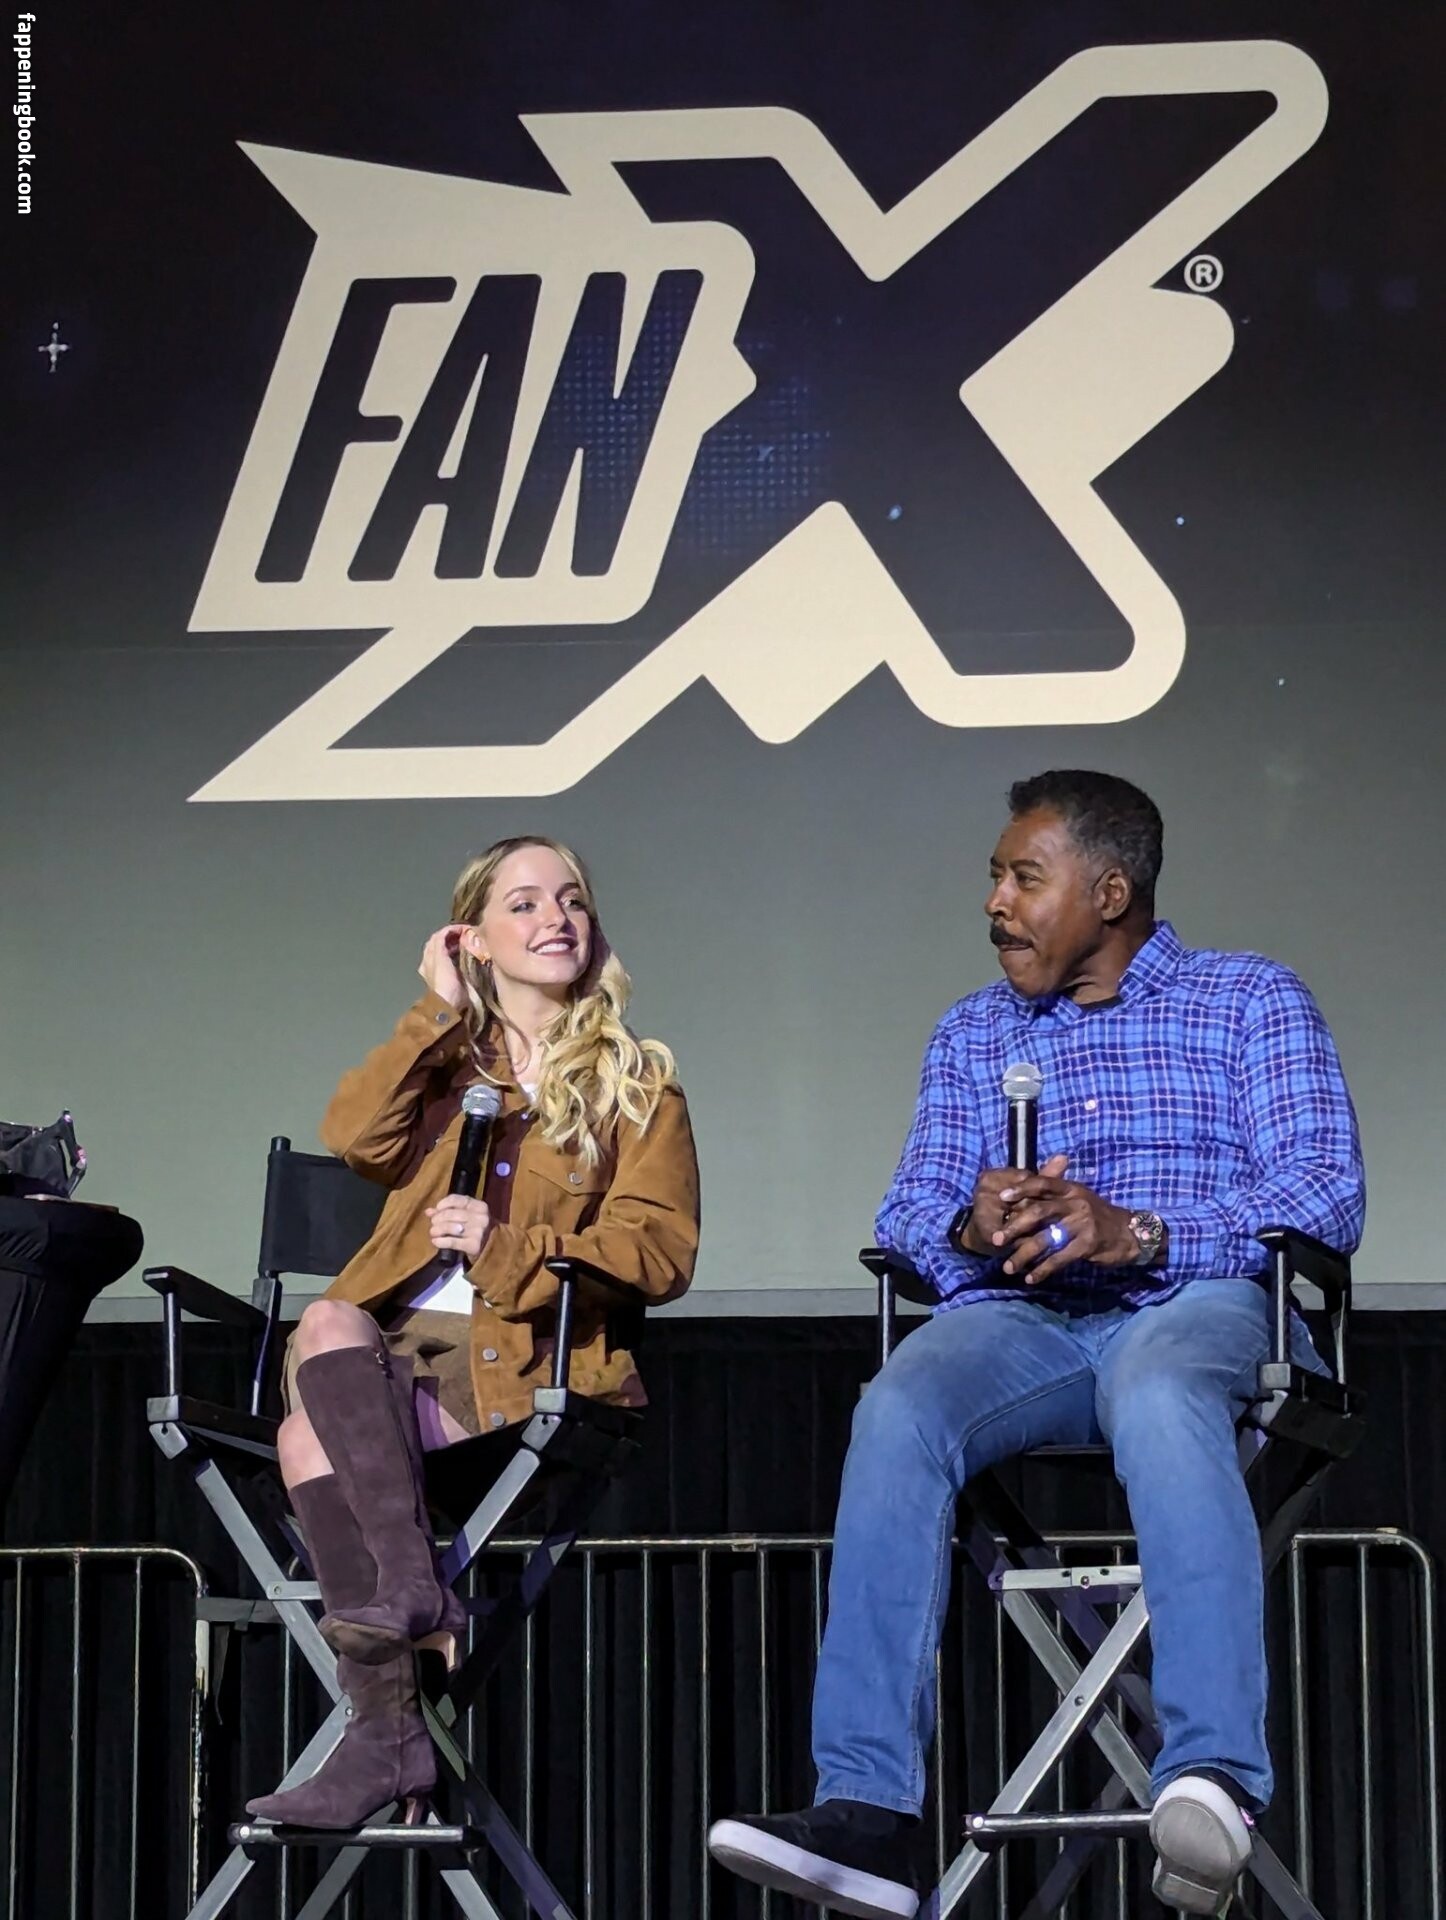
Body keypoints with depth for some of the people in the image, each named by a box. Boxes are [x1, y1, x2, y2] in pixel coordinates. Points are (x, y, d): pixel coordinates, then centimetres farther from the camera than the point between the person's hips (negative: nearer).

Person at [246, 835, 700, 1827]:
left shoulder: (638, 1082, 15)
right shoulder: (443, 1062, 24)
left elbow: (662, 1251, 1)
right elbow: (356, 1139, 1)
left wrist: (510, 1249, -11)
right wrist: (440, 1012, 6)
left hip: (525, 1351, -3)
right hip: (393, 1339, 3)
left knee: (313, 1430, -31)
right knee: (329, 1323, -34)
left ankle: (386, 1734, -35)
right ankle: (413, 1585, -42)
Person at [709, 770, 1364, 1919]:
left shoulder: (1252, 1000, 14)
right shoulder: (974, 1034, 26)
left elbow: (1329, 1196, -1)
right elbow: (908, 1221, 15)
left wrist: (1135, 1232, -16)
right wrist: (974, 1233, -11)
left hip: (1202, 1305, -3)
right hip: (1023, 1320, 3)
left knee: (1159, 1394, -40)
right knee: (901, 1408, -32)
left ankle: (1215, 1782, -51)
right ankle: (868, 1812, -39)